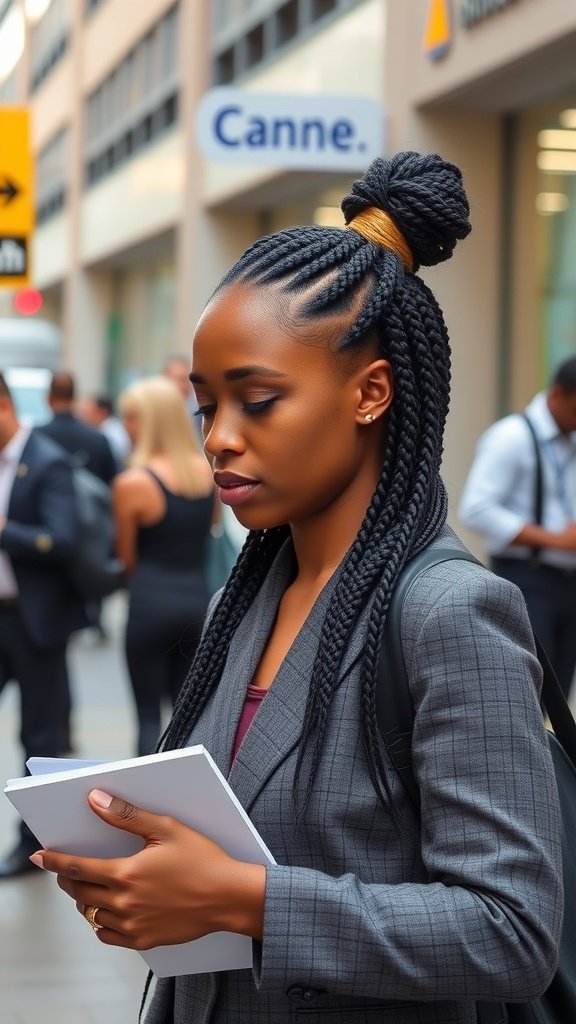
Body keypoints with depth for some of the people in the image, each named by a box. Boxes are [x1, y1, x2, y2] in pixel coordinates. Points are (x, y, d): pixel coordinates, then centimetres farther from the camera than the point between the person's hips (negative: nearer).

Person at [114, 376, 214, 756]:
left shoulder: (132, 483, -11)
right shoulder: (209, 472, 3)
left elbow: (127, 556, -1)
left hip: (151, 601, -5)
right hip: (198, 598, 5)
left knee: (149, 715, 4)